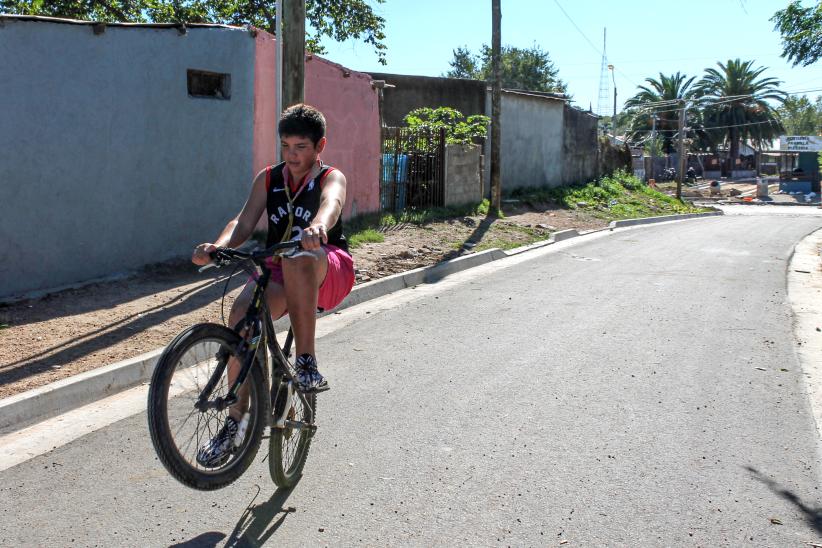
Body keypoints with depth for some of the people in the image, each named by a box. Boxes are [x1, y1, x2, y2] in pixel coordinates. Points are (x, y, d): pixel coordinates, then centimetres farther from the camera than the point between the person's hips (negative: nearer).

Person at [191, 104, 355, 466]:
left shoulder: (331, 178, -6)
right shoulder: (268, 179, 6)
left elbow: (331, 202, -31)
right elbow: (244, 222, -7)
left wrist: (318, 227, -56)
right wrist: (217, 247, -30)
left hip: (328, 272, -3)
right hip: (278, 272, 4)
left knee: (297, 256, -39)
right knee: (242, 314, -26)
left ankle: (306, 360, -31)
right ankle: (235, 419, -14)